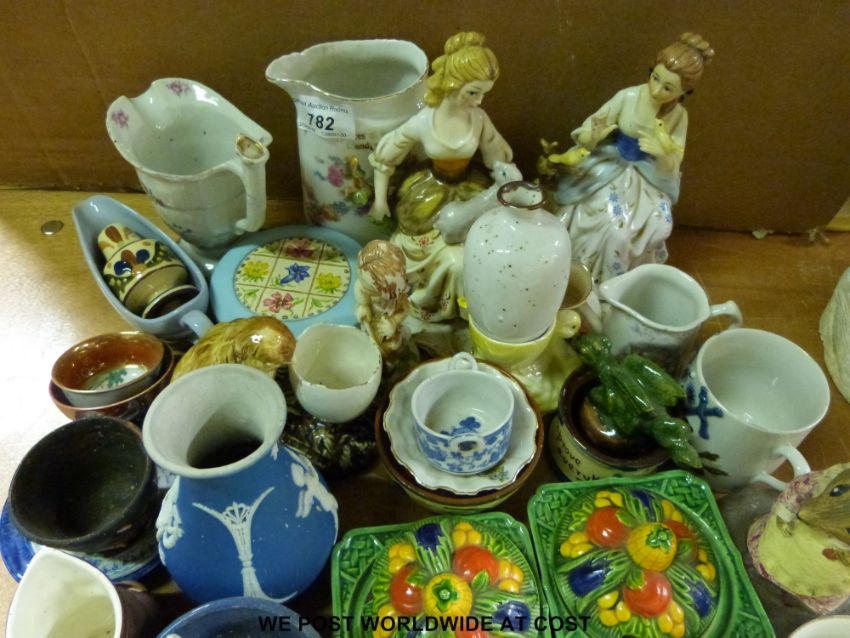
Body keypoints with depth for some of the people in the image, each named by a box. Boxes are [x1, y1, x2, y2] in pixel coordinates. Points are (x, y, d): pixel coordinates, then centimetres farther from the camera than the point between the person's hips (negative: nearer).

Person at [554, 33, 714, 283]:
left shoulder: (679, 116, -9)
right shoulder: (627, 97, -17)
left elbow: (671, 167, -6)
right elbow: (583, 136, -12)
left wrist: (664, 153, -29)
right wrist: (594, 136, -36)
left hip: (649, 178, 3)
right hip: (611, 171, -3)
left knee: (660, 225, -16)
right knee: (618, 227, -23)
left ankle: (637, 272, 13)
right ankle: (609, 281, 2)